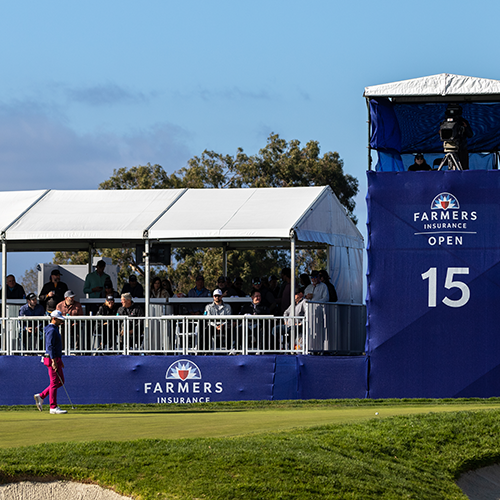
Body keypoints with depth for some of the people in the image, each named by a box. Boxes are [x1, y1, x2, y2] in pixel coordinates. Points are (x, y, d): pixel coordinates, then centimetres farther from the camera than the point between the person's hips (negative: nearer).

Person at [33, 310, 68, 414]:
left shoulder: (55, 329, 19)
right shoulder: (51, 330, -14)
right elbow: (50, 346, -22)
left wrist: (60, 361, 26)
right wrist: (53, 361, -26)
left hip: (56, 359, 10)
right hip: (52, 359, -10)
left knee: (60, 381, 13)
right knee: (55, 383, -7)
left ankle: (41, 396, 15)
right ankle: (53, 408, -4)